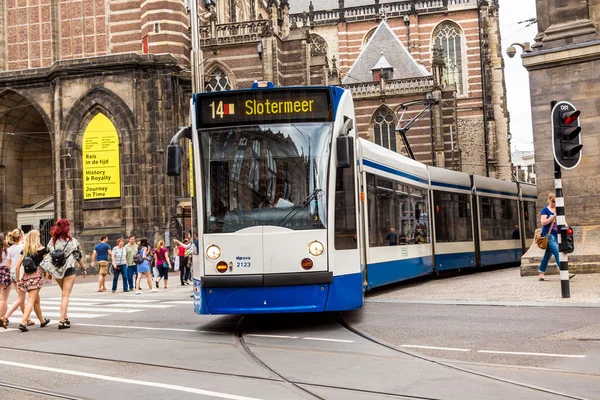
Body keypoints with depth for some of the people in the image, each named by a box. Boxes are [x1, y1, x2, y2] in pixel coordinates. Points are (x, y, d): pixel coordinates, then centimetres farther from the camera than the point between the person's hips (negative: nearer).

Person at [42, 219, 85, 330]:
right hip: (69, 270, -4)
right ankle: (62, 321, -8)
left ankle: (65, 317, 22)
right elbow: (79, 256, 1)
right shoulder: (72, 241, -6)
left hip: (56, 270, 4)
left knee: (64, 294, 22)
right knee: (66, 295, -2)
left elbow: (48, 254, 3)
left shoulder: (52, 241, 2)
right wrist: (84, 268, 12)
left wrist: (49, 272, 11)